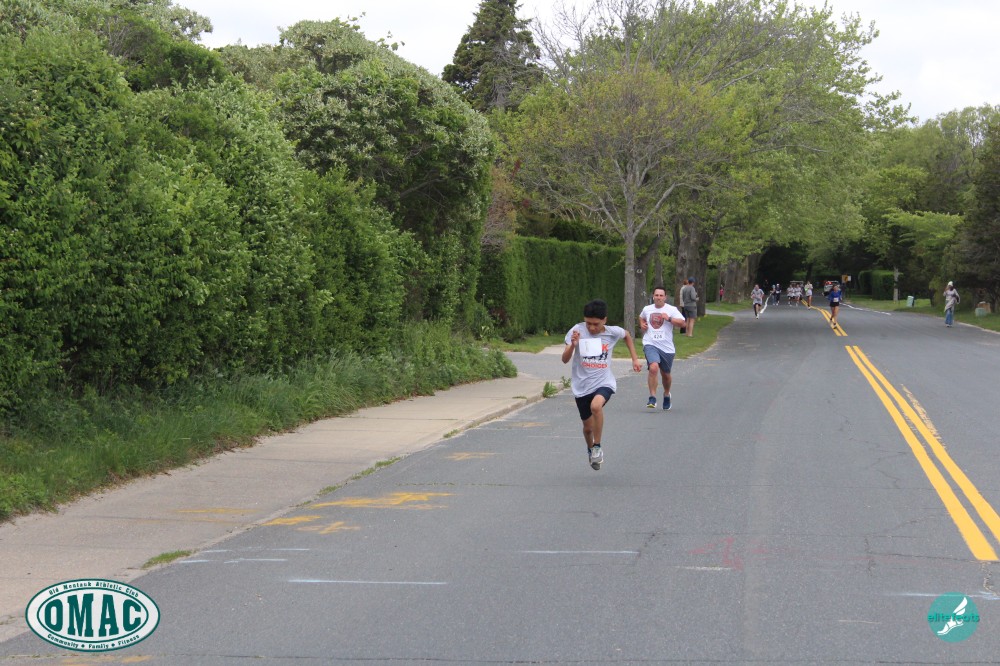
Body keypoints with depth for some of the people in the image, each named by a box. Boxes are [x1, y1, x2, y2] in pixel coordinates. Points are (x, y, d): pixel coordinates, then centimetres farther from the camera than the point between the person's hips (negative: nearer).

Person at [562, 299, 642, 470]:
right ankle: (590, 450, 47)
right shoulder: (577, 331, -11)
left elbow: (627, 335, 19)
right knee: (588, 426, 12)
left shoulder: (613, 332, -6)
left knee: (596, 405, -34)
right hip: (582, 385, 1)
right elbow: (565, 359, -13)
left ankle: (597, 447, -15)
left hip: (604, 382, -1)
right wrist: (573, 345, -32)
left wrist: (635, 358, 16)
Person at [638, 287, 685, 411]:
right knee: (653, 367, -25)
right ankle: (652, 398, -20)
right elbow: (641, 318, 32)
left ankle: (666, 395, 43)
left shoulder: (671, 310, -1)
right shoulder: (647, 309, 10)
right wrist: (642, 324, 11)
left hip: (667, 347, 0)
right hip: (650, 345, 0)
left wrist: (669, 319, -23)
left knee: (665, 374, 14)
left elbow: (682, 323, -11)